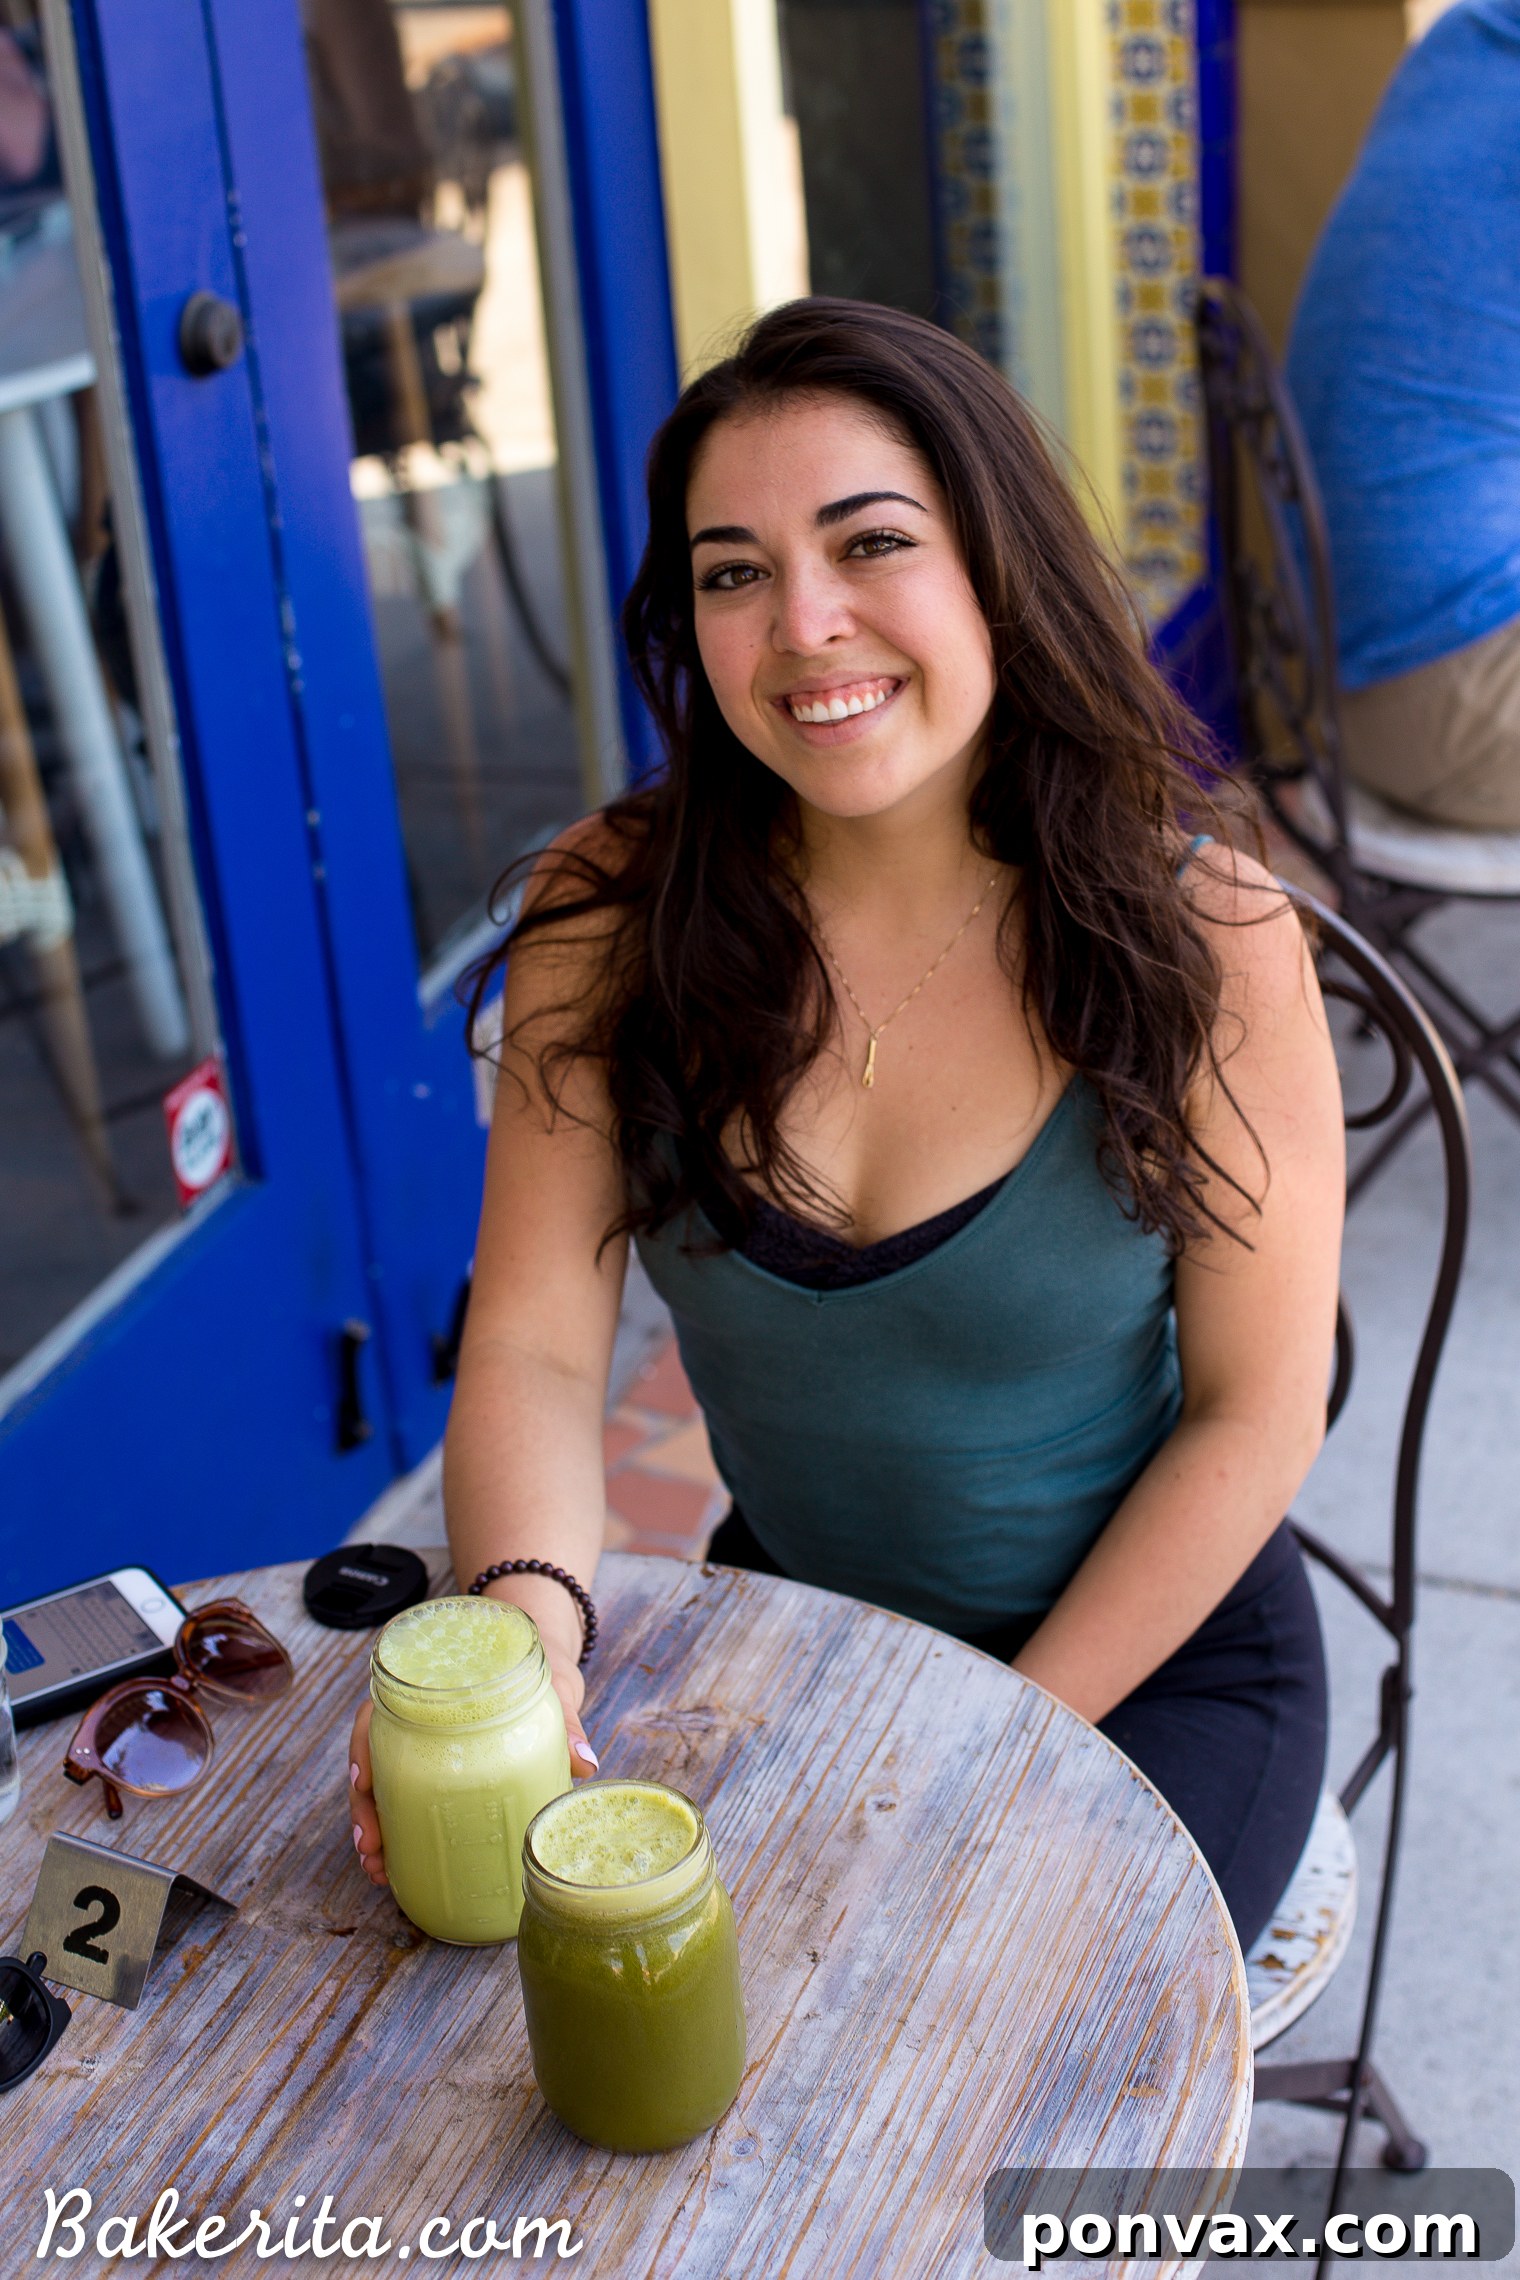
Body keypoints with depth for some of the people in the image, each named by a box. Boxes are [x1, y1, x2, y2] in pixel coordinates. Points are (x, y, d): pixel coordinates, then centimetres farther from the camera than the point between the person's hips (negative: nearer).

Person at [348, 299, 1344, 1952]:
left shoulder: (1201, 935, -18)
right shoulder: (609, 918, -12)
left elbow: (1254, 1414, -12)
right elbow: (534, 1344, -14)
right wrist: (526, 1625, -35)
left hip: (1150, 1658, -2)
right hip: (785, 1617, 3)